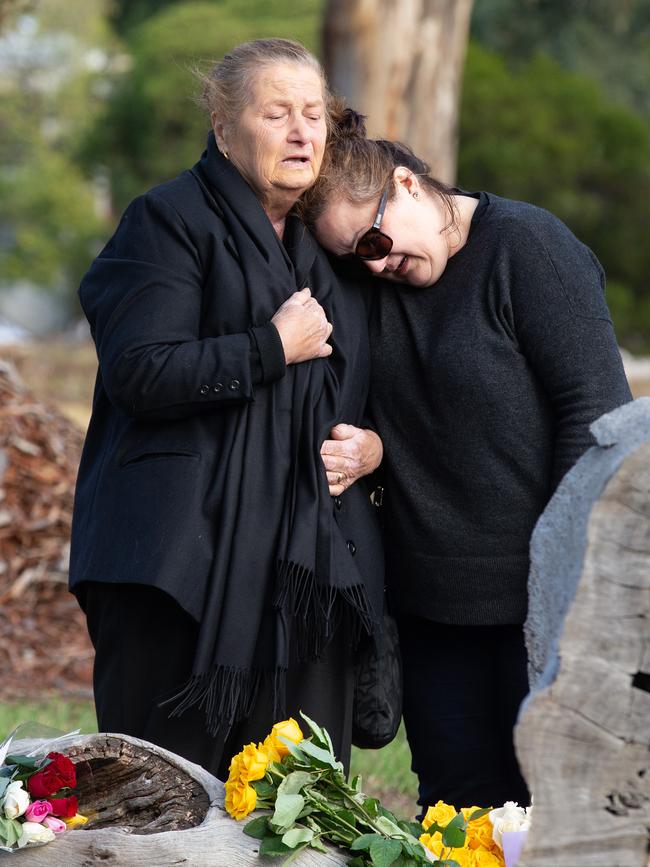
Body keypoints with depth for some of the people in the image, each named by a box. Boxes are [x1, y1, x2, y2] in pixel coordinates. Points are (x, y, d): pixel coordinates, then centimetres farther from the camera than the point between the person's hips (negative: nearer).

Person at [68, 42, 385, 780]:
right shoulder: (170, 221, -1)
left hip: (309, 568, 6)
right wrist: (274, 347, -12)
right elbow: (139, 374, -14)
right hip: (186, 565, -6)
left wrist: (375, 444, 7)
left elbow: (364, 393, 29)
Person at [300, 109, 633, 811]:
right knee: (455, 799, 8)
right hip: (433, 596, 6)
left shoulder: (526, 245, -10)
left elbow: (595, 404, -13)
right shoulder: (380, 280, 9)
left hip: (541, 596, -6)